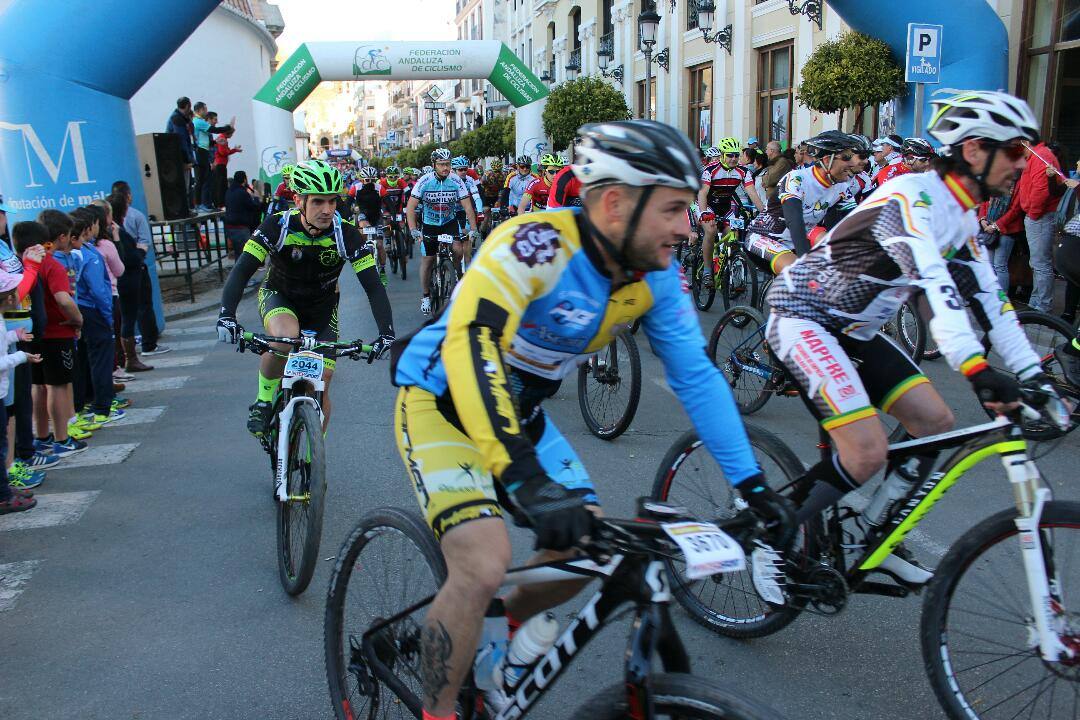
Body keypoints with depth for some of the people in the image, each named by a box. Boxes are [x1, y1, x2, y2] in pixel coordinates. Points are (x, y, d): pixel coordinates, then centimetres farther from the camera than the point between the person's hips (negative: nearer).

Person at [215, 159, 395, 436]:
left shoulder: (346, 234, -25)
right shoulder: (278, 226, -26)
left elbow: (373, 286, -27)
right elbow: (241, 271, -30)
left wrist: (386, 333, -40)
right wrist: (226, 315, -46)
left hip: (322, 307, 2)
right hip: (278, 296, -2)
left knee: (321, 385, -3)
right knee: (285, 336, -37)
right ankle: (264, 398, -10)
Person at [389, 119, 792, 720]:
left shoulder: (656, 274, -10)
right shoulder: (536, 245, -31)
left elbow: (696, 375, -4)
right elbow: (472, 347, -42)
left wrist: (753, 484, -6)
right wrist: (526, 481, -51)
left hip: (520, 411, 7)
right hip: (443, 401, -7)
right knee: (485, 563, -25)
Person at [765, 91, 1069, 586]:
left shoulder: (962, 219, 7)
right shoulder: (911, 197, -23)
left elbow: (988, 299, 6)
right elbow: (931, 284, -39)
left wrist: (1036, 376, -2)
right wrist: (976, 369, -49)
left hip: (854, 330, 10)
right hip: (802, 318, -9)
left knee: (935, 422, 4)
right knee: (868, 453, -19)